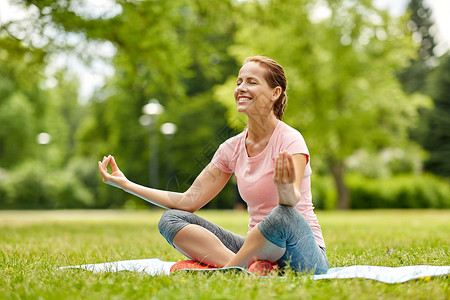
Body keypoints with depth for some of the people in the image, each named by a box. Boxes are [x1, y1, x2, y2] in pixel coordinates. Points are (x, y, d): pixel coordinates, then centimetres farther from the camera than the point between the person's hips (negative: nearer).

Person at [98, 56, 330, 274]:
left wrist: (287, 191, -53)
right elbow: (189, 201, 5)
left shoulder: (290, 140, -11)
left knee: (284, 215, -40)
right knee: (171, 219, -9)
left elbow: (293, 200, -28)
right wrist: (126, 184, 2)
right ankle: (248, 269, -28)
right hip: (258, 250, 6)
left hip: (304, 254, -6)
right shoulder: (232, 148, 6)